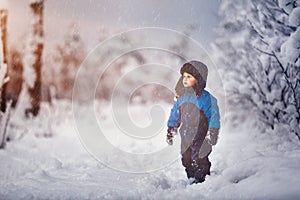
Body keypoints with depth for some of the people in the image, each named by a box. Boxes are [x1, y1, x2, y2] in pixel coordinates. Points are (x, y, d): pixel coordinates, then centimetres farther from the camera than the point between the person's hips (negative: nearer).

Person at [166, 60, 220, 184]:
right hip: (186, 136, 6)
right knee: (186, 160, 13)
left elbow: (214, 116, -10)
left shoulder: (206, 98, -13)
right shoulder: (181, 97, 5)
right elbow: (175, 115, 16)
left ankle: (202, 181, 3)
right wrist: (171, 130, 17)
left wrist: (212, 133, -13)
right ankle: (192, 181, 27)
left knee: (200, 160, -8)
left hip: (201, 137, -6)